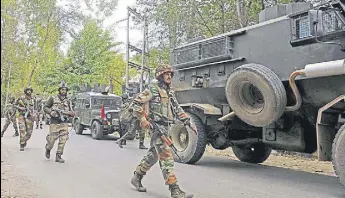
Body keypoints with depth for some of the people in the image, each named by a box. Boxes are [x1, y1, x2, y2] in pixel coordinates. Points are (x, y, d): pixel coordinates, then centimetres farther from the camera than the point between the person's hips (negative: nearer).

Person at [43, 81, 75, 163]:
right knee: (52, 139, -1)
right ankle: (48, 149, 32)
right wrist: (50, 112, -12)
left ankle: (58, 156, 6)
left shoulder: (68, 101, 12)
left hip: (64, 123, 3)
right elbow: (45, 107, 7)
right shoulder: (53, 98, 4)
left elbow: (73, 113, 10)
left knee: (63, 140, -5)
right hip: (54, 122, -2)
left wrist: (66, 112, -10)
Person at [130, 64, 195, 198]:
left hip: (165, 127, 9)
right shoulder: (152, 89, -6)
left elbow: (177, 109, 22)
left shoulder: (170, 92, 17)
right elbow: (136, 103, -9)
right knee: (166, 156, -14)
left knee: (153, 155, 18)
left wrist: (188, 122, 13)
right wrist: (143, 120, -18)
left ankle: (137, 177, 35)